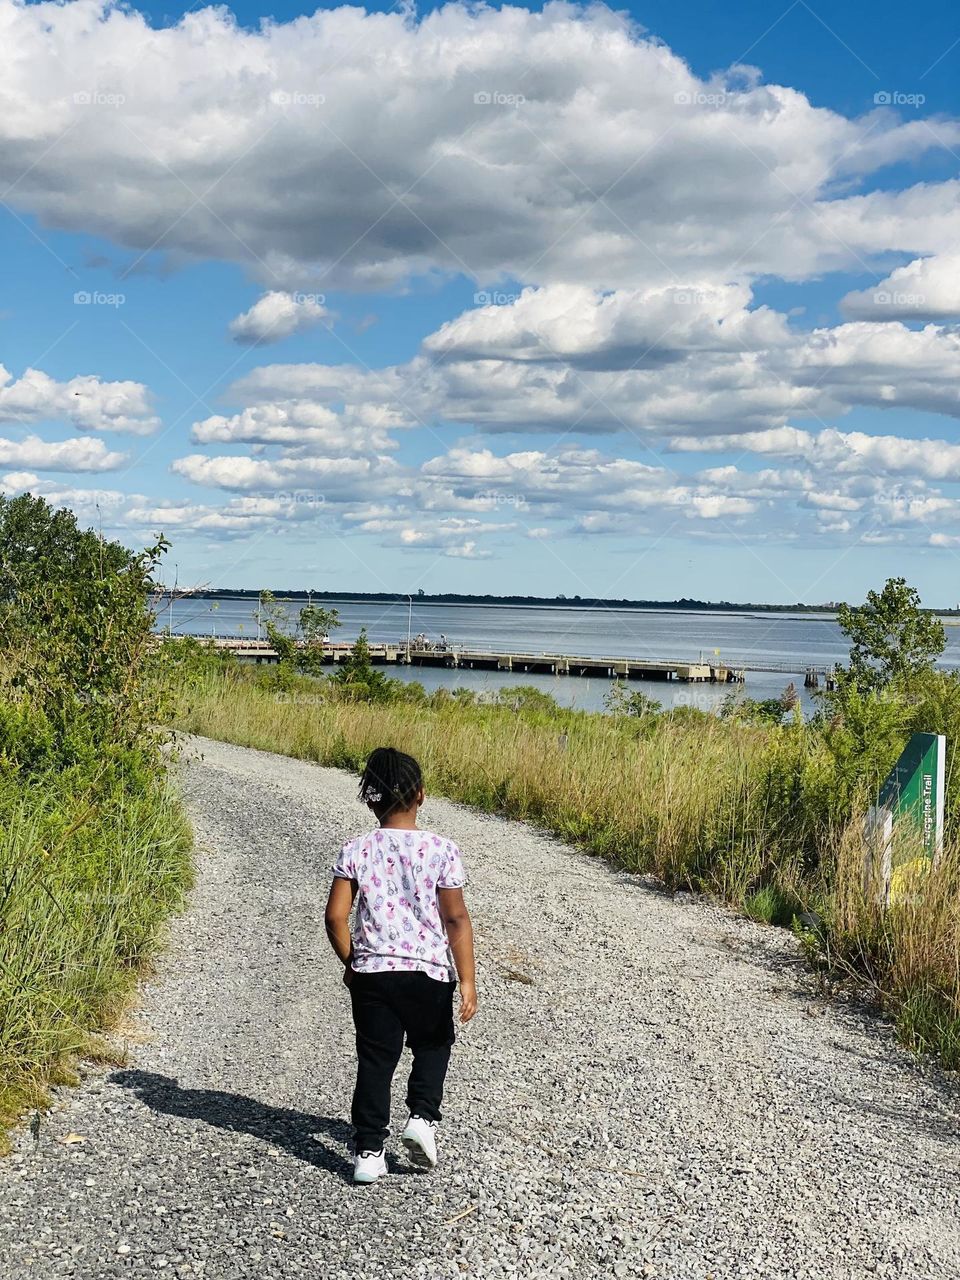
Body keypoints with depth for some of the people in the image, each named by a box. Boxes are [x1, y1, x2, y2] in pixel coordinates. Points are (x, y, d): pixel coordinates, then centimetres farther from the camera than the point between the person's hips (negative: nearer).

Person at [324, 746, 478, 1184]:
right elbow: (457, 919, -9)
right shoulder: (441, 850, -8)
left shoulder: (356, 851, -3)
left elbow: (335, 917, -5)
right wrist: (467, 980, -6)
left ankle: (369, 1150, 10)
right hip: (429, 972, -1)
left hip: (371, 972, 1)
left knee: (375, 1058, 11)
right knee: (432, 1045, 23)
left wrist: (351, 963, 10)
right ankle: (422, 1117, 7)